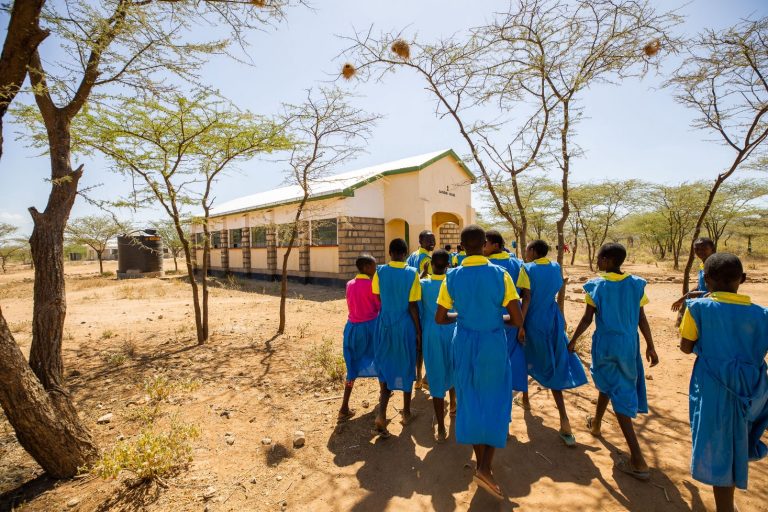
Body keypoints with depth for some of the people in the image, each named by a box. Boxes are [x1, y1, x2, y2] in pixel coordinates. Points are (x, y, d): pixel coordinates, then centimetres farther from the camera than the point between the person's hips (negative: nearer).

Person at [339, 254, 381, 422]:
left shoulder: (350, 284, 4)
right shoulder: (372, 285, -13)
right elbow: (380, 307, -6)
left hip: (352, 327, 5)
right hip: (369, 327, -5)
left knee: (354, 365, 9)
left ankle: (344, 408, 4)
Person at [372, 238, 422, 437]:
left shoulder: (380, 271, -6)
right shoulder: (412, 273, -12)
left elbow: (378, 298, 2)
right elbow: (413, 306, -11)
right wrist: (419, 331, -1)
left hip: (385, 325, 1)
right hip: (405, 326, -1)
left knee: (385, 367, 12)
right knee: (406, 369, 15)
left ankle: (381, 414, -2)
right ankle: (406, 413, 31)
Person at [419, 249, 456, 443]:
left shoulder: (423, 284, -9)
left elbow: (420, 312, -1)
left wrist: (420, 334, 10)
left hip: (431, 334, -2)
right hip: (452, 332, 2)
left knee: (437, 378, 4)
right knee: (451, 369, 26)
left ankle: (441, 429, 8)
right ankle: (453, 404, 50)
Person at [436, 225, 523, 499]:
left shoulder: (452, 277, -7)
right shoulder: (500, 274, -12)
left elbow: (440, 318, -3)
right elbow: (518, 320, -12)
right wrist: (499, 317, 8)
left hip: (464, 343, 2)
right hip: (493, 343, -2)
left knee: (471, 402, 17)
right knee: (496, 403, 14)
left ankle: (481, 464, 32)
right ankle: (485, 468, 9)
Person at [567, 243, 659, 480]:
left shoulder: (597, 285, -12)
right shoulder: (636, 284, -2)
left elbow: (587, 320, -10)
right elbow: (642, 320, 1)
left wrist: (572, 341, 2)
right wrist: (650, 346, 11)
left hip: (606, 343, -5)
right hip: (629, 344, 5)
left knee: (617, 394, 6)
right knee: (608, 384, 24)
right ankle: (596, 424, 44)